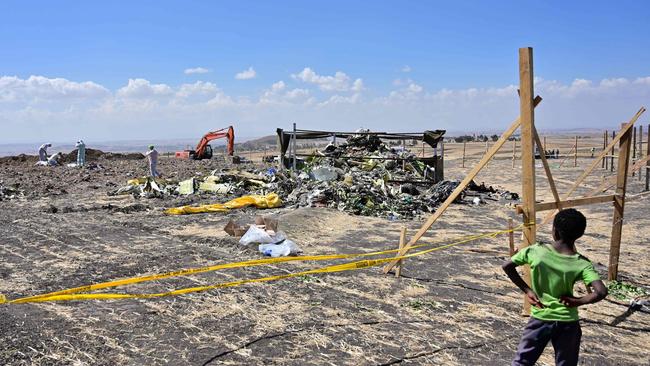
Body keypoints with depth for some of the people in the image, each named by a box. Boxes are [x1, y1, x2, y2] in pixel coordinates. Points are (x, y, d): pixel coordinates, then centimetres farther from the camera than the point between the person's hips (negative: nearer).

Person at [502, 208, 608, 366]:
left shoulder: (535, 251, -13)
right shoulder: (581, 264, -15)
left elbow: (507, 266, -7)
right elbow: (601, 292, -27)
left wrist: (527, 290, -1)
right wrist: (578, 301, -12)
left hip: (539, 318, 0)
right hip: (567, 323, 0)